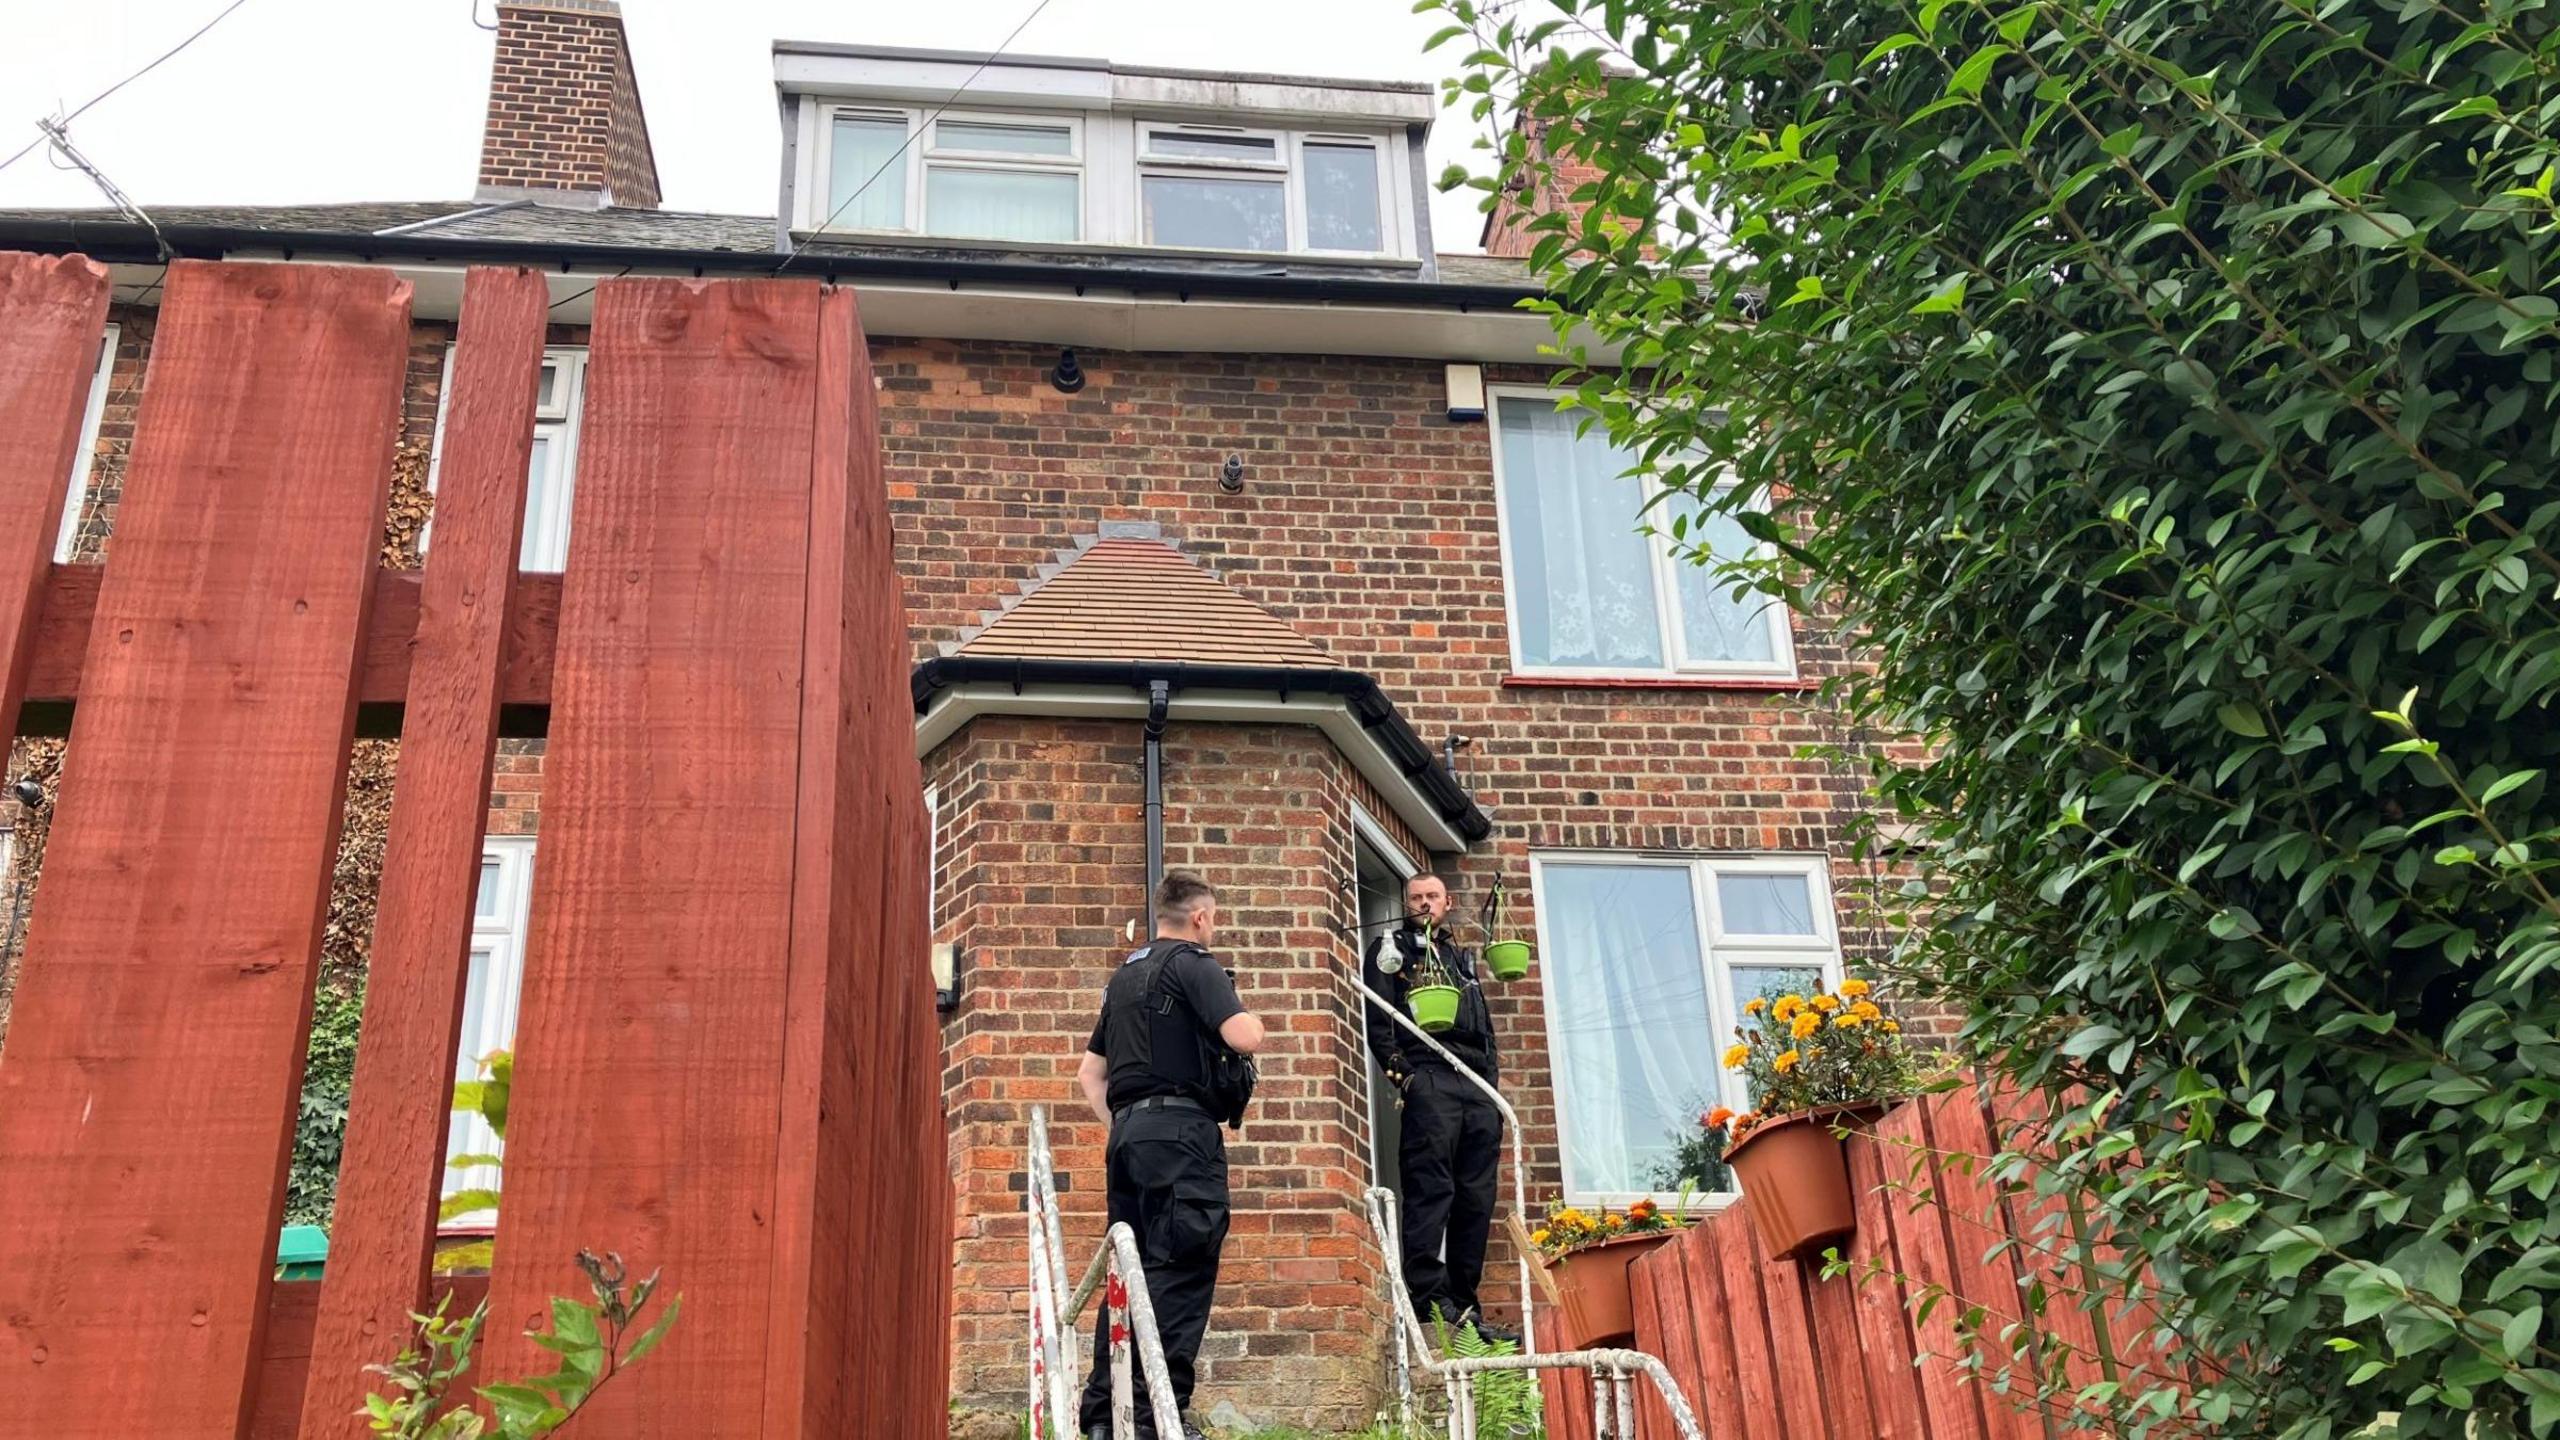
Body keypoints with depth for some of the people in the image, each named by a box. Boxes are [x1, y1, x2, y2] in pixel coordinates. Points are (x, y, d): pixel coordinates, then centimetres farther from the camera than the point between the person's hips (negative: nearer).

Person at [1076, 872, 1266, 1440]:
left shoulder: (1125, 974, 22)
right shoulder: (1194, 963, -4)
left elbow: (1089, 1072, 24)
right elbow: (1245, 1038, -16)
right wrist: (1250, 1018, 5)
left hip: (1128, 1130, 8)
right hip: (1179, 1127, -8)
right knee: (1181, 1269, -9)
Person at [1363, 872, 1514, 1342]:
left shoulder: (1462, 958, 29)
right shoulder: (1390, 948, 12)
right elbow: (1378, 1020, -1)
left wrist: (1493, 1083, 15)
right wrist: (1400, 1070, -13)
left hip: (1479, 1087, 6)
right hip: (1428, 1078, -6)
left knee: (1476, 1200, 3)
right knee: (1430, 1189, -14)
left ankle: (1463, 1304, 6)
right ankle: (1429, 1300, -16)